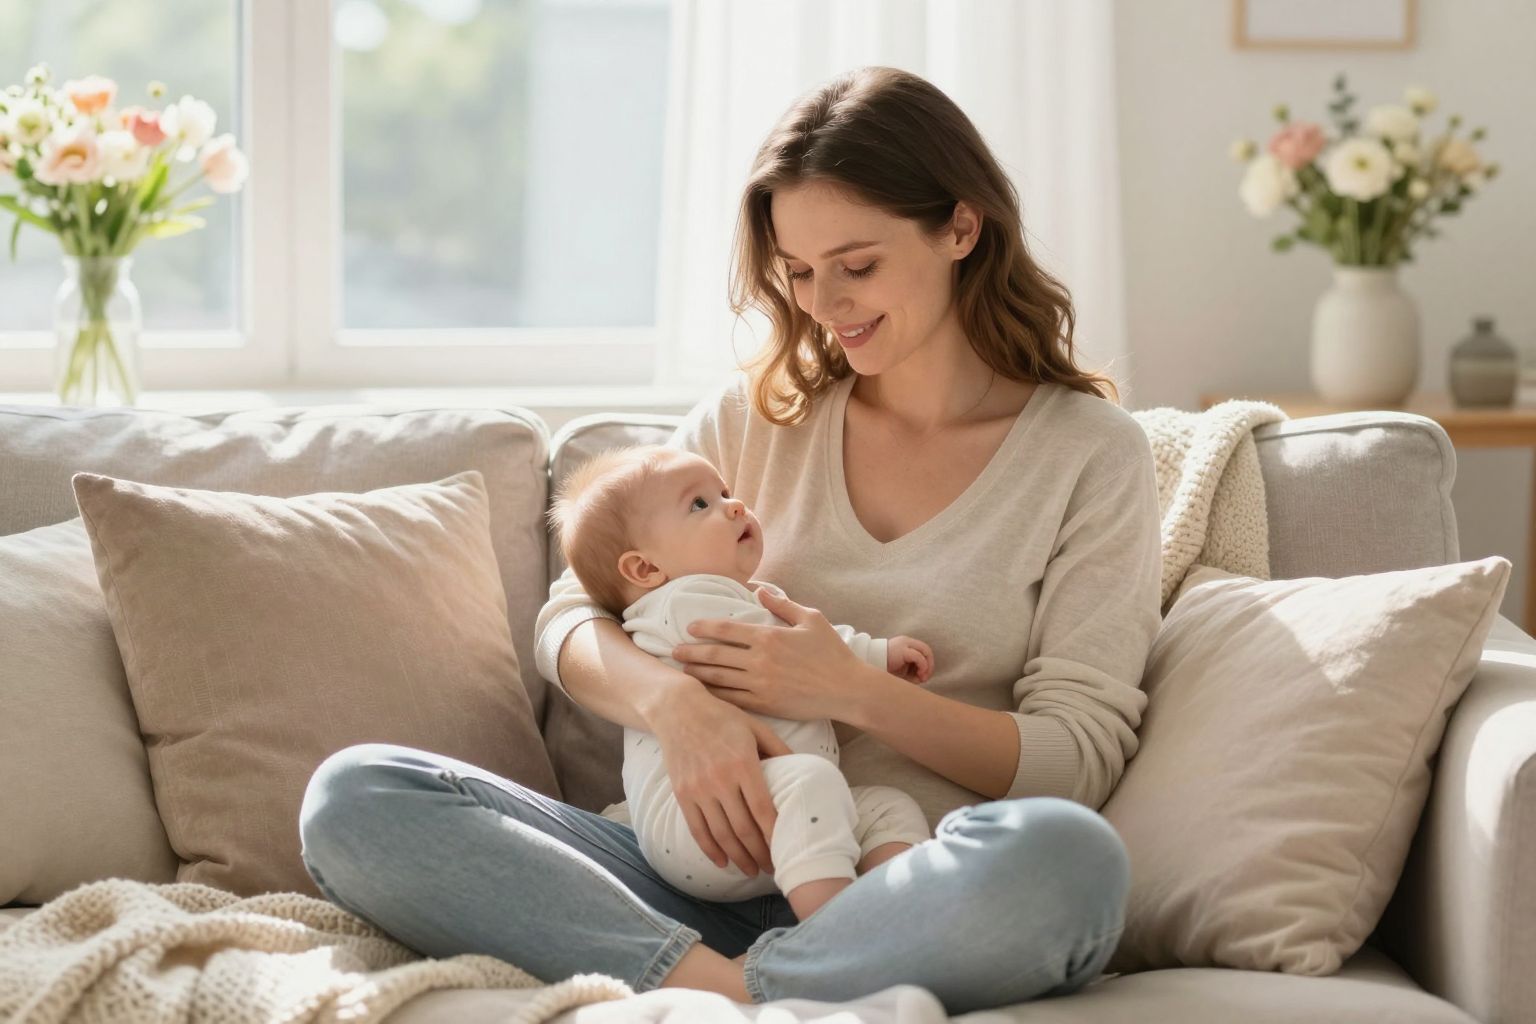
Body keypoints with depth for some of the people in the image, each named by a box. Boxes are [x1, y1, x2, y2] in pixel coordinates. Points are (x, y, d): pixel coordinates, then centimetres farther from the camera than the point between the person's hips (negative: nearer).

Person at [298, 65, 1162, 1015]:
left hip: (904, 896, -3)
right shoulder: (756, 415, 16)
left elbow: (1080, 758, 0)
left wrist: (857, 693, -13)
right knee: (352, 799, -18)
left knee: (1067, 856, -40)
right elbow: (572, 620, 11)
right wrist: (672, 700, -12)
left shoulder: (1092, 452, 6)